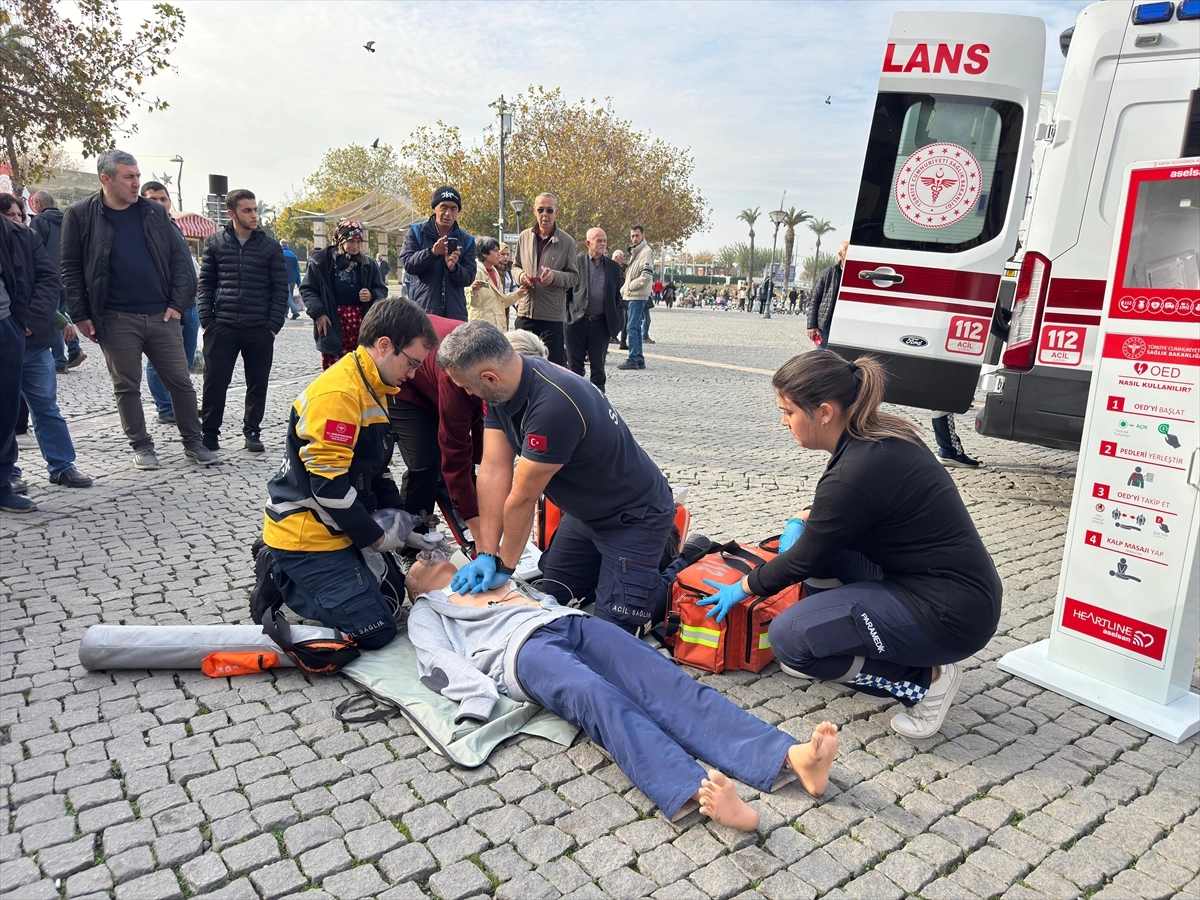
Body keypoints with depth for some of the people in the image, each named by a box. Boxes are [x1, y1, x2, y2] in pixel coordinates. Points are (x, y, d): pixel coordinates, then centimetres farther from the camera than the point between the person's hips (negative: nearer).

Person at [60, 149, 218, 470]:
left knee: (180, 382, 4)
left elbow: (180, 260, 7)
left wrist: (178, 304, -2)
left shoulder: (155, 213, 7)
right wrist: (80, 315, -3)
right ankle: (141, 446, 20)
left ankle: (193, 443, 16)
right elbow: (71, 269, 2)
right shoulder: (81, 215, 0)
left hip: (162, 316, 2)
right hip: (116, 320, -2)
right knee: (127, 387, 7)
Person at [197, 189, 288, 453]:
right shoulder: (215, 243, 6)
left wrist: (274, 324, -5)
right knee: (215, 382, 2)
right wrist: (206, 321, -1)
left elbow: (280, 288, 3)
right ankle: (209, 433, 15)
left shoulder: (270, 246, 4)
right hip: (222, 328, 0)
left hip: (259, 330, 0)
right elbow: (206, 284, 8)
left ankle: (252, 432, 21)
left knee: (257, 384, 7)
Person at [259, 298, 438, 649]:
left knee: (387, 598, 15)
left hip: (333, 529, 10)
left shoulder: (374, 389, 10)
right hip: (306, 535, -10)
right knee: (375, 630, -10)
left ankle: (284, 572, 16)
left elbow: (376, 468, 17)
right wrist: (376, 536, -15)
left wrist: (401, 521, 7)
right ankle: (282, 580, 2)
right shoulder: (338, 392, -23)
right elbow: (328, 482, -25)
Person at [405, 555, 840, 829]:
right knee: (597, 698, -36)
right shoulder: (426, 612, 25)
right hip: (522, 645, -4)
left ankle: (791, 756, -41)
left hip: (571, 621, 5)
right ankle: (697, 793, -60)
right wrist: (477, 697, -14)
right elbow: (439, 661, 5)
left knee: (663, 680, -22)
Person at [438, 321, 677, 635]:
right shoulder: (502, 386, -10)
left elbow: (523, 497, -26)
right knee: (552, 592, 15)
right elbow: (494, 470, -11)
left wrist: (503, 565, -13)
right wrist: (486, 554, -13)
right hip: (586, 511, 9)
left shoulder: (553, 405, -37)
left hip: (635, 517, -8)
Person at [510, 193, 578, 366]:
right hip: (525, 312, 3)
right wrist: (521, 275, -6)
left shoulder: (566, 241, -2)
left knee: (554, 363, 3)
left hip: (553, 314, -3)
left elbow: (574, 276, 0)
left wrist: (555, 276, -20)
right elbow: (515, 266, 17)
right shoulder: (524, 236, 6)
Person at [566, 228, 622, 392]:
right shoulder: (576, 262, 1)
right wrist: (565, 317, -2)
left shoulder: (613, 267, 10)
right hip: (577, 322, -2)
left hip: (601, 324, 2)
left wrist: (617, 323, 7)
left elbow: (617, 296, 13)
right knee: (575, 365, 4)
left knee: (598, 366, 6)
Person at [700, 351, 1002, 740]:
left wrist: (742, 588, 5)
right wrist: (802, 519, 7)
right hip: (961, 586, 9)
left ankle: (924, 680, -1)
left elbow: (804, 560, -10)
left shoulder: (856, 472, -25)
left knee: (789, 638, -13)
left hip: (952, 614, -9)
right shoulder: (881, 434, 1)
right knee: (821, 536, 12)